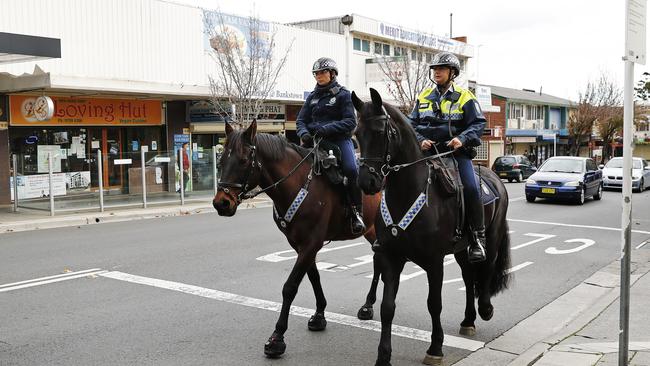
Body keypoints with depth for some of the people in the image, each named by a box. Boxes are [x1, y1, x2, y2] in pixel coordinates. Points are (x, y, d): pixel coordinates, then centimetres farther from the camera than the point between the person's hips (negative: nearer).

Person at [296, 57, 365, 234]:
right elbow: (301, 120, 14)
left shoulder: (343, 94, 3)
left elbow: (350, 122, -7)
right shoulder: (312, 96, 17)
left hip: (339, 139, -5)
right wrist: (304, 133, -9)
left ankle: (356, 212, -18)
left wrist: (327, 129, -20)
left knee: (351, 169, -30)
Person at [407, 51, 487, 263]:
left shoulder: (464, 97, 5)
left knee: (470, 188, -20)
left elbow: (478, 123, 0)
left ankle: (477, 237, -10)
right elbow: (412, 124, 14)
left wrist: (462, 139, -18)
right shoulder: (424, 97, 15)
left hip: (456, 151, -3)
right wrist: (420, 140, -6)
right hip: (428, 151, 3)